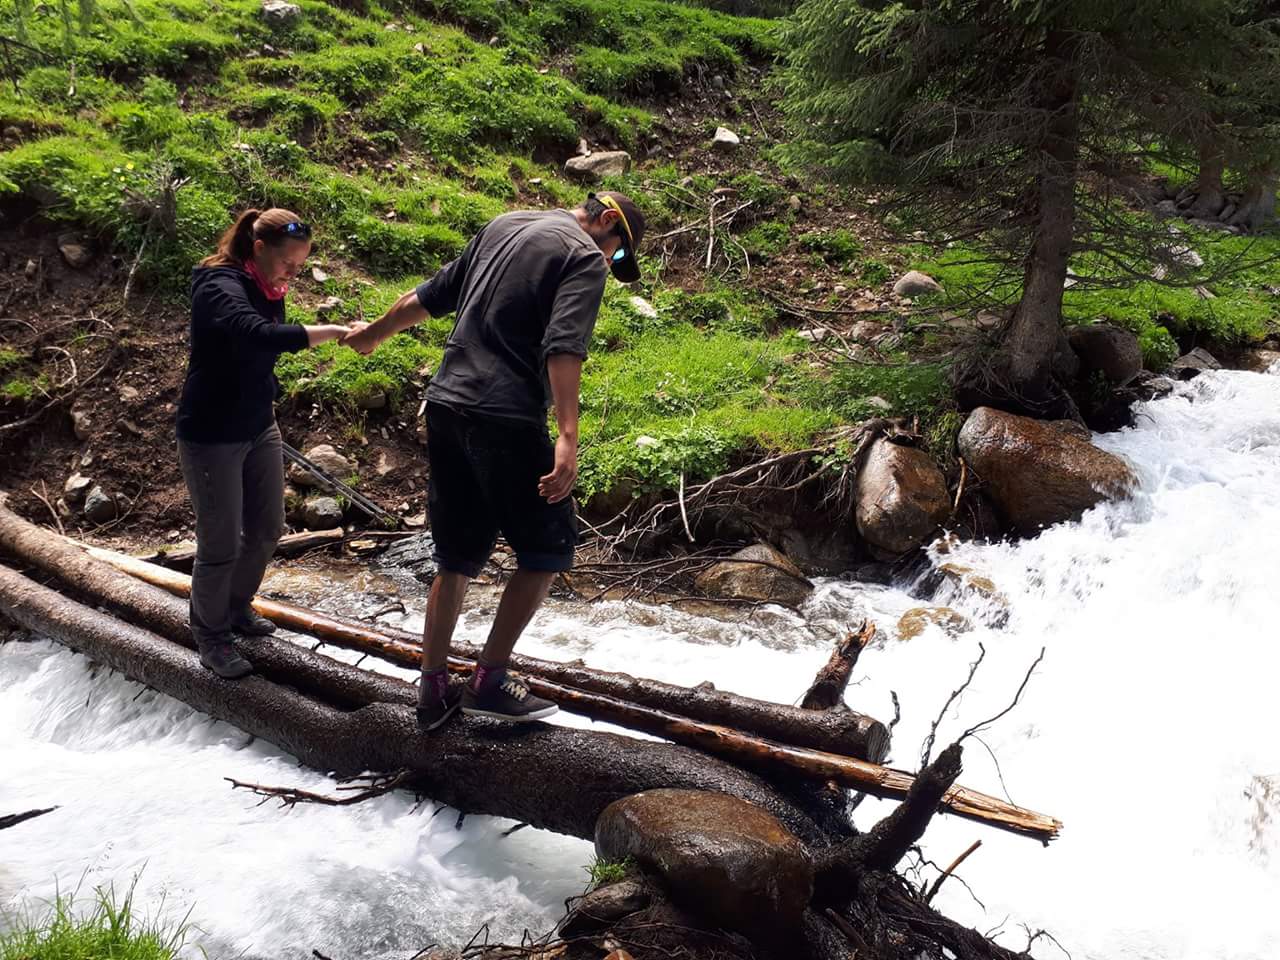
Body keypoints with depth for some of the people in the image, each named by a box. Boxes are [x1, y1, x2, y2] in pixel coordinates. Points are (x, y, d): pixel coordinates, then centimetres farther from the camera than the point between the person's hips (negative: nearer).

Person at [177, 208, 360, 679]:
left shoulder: (267, 290, 3)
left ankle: (236, 607, 39)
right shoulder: (221, 289, -23)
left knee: (267, 528, 16)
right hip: (211, 437, -8)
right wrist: (336, 331, -45)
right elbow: (262, 335, -43)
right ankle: (212, 636, 21)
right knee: (221, 543, 1)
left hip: (258, 429, 8)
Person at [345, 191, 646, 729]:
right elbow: (563, 347, -19)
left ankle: (432, 691, 17)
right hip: (507, 419, -7)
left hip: (445, 407, 8)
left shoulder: (504, 226, 19)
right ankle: (488, 682, 8)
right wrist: (567, 437, -28)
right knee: (548, 550, 7)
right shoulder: (585, 259, -3)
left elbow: (431, 296, 25)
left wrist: (372, 335, 39)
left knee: (457, 557, 15)